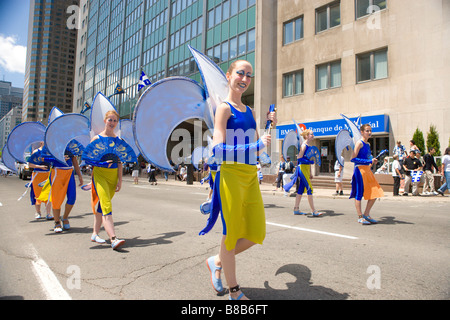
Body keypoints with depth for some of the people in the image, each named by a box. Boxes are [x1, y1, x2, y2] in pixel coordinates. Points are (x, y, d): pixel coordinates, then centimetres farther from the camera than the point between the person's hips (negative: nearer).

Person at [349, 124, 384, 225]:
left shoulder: (368, 144, 16)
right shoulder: (359, 143, -9)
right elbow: (353, 159, -18)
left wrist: (373, 161, 8)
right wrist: (369, 161, -18)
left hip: (367, 170, 9)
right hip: (360, 170, -9)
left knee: (375, 193, 7)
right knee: (359, 194, -1)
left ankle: (366, 214, 19)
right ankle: (360, 217, 8)